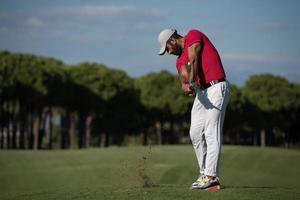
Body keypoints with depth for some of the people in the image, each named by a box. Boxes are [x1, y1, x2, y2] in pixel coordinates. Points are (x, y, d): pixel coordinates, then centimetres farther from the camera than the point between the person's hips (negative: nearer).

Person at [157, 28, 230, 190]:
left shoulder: (193, 35, -1)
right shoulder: (180, 61, 18)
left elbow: (194, 61, -16)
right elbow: (184, 79, -2)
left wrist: (192, 81, -30)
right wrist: (186, 87, -26)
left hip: (216, 88, -9)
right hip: (201, 93, 9)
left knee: (211, 133, -13)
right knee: (195, 134, 7)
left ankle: (211, 176, -16)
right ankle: (204, 172, 13)